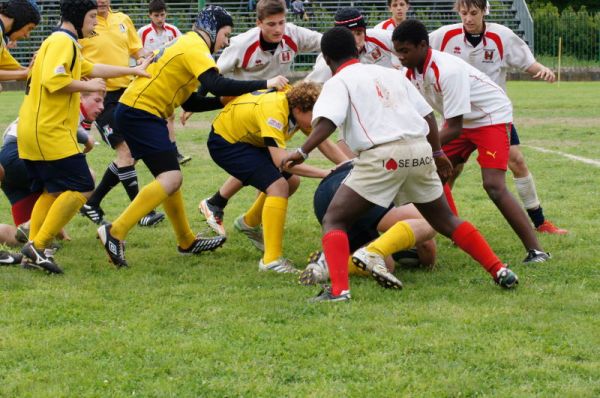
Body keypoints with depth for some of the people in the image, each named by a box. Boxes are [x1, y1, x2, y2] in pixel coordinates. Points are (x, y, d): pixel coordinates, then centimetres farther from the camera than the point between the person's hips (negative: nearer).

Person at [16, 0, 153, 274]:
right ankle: (38, 246, -12)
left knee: (53, 190, 17)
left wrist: (133, 71, 34)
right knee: (81, 188, -9)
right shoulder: (63, 42, -11)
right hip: (50, 131, -10)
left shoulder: (63, 42, 22)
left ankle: (33, 251, 12)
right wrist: (87, 86, -12)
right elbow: (53, 79, -25)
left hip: (32, 132, 10)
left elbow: (91, 69, 34)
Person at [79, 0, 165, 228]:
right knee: (125, 151, -12)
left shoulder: (122, 20, 9)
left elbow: (137, 50, 19)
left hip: (127, 91, 7)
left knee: (130, 154, 7)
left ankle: (93, 203, 20)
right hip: (102, 96, -7)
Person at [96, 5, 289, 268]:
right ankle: (115, 232, -23)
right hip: (140, 112, -11)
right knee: (171, 178, -17)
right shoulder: (195, 47, -9)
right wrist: (264, 84, -22)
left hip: (136, 112, 11)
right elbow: (216, 84, -26)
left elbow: (190, 102, 19)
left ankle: (187, 242, 28)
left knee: (169, 177, 17)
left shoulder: (187, 45, 21)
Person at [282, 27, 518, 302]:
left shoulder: (338, 83, 6)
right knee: (445, 220, 23)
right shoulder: (390, 74, 22)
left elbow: (327, 122, -14)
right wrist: (437, 152, 32)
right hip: (420, 152, 6)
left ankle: (338, 289, -18)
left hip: (383, 156, -6)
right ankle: (500, 272, 20)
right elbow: (427, 114, 22)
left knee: (334, 220, 1)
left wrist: (303, 152, -18)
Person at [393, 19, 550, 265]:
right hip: (461, 121, 9)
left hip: (492, 117, -9)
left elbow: (453, 128, -33)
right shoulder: (412, 72, -8)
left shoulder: (448, 71, -34)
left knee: (493, 185, -21)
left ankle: (535, 250, -18)